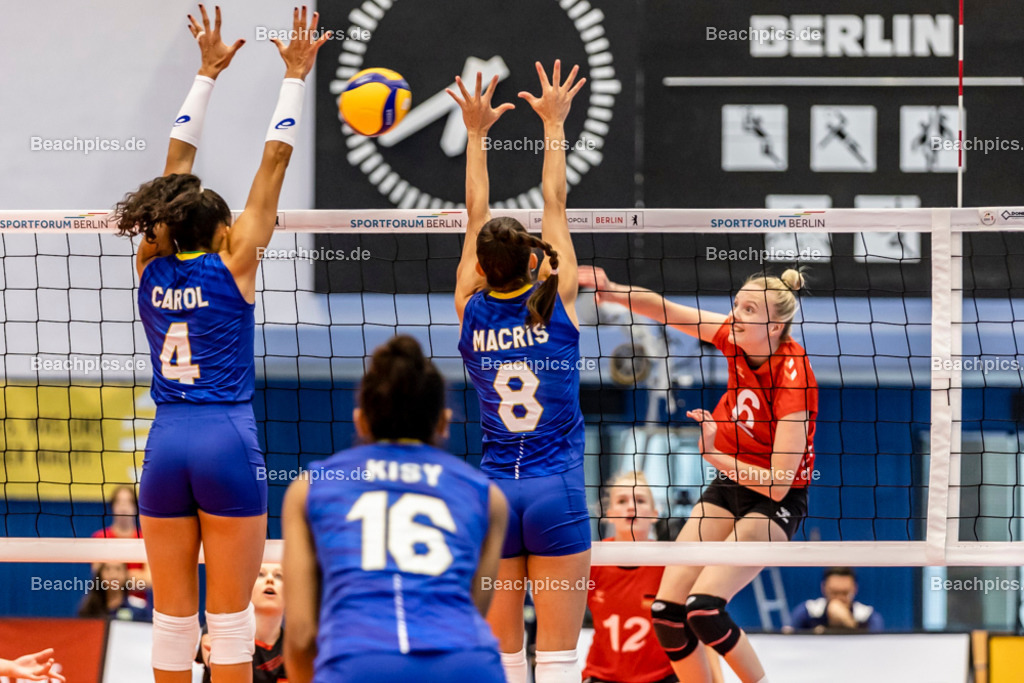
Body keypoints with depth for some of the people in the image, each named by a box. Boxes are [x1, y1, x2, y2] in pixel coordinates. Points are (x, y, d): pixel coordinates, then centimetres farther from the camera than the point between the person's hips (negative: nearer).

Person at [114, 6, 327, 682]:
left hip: (166, 447, 4)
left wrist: (208, 71, 24)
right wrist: (295, 76, 6)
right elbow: (275, 162, 0)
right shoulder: (231, 267, -2)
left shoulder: (154, 266, 7)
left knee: (172, 618, 5)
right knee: (230, 617, -2)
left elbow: (177, 163, 17)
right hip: (228, 444, -4)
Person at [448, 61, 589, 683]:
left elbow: (476, 214, 10)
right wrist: (554, 124, 13)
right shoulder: (558, 304, -5)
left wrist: (477, 133, 18)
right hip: (557, 492, -2)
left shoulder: (472, 312, 0)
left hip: (494, 492, 2)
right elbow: (555, 204, 4)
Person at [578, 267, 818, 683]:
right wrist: (613, 292, -16)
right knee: (667, 609, -6)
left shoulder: (793, 375, -25)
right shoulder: (735, 339, -7)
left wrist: (715, 456, -22)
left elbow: (779, 484, -25)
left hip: (776, 504, -7)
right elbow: (667, 311, 1)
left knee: (702, 608, -24)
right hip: (729, 483, 7)